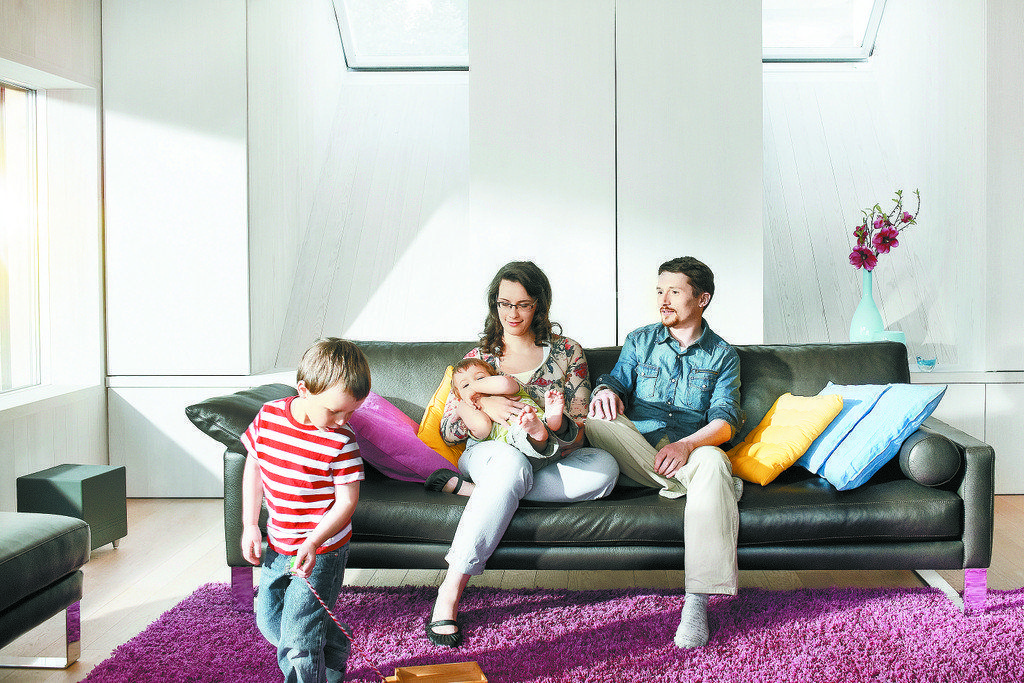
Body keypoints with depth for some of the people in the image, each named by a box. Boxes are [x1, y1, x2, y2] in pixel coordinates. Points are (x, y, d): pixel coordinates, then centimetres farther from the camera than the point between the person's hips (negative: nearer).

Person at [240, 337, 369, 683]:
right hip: (278, 544, 6)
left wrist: (313, 543, -28)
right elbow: (253, 466, 5)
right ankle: (334, 649, 42)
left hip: (322, 550, -6)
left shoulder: (341, 442, -21)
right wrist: (250, 525, 3)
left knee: (297, 636, -7)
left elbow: (346, 500, -17)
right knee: (269, 621, 21)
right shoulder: (268, 416, -8)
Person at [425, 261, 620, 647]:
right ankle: (451, 591, -41)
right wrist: (483, 405, -13)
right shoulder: (478, 358, 13)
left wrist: (549, 433, -24)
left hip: (551, 460, 1)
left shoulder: (567, 353, 9)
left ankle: (473, 488, -27)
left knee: (604, 467, -33)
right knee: (510, 460, -40)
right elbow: (448, 431, 8)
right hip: (485, 454, -1)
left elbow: (578, 430, 1)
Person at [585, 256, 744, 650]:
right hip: (637, 453, 2)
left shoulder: (722, 355, 11)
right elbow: (616, 382, 5)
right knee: (596, 418, -29)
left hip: (692, 449, -1)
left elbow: (725, 419, -2)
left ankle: (696, 602, -42)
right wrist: (606, 391, -23)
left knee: (712, 461, -39)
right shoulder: (639, 341, 17)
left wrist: (687, 444, -25)